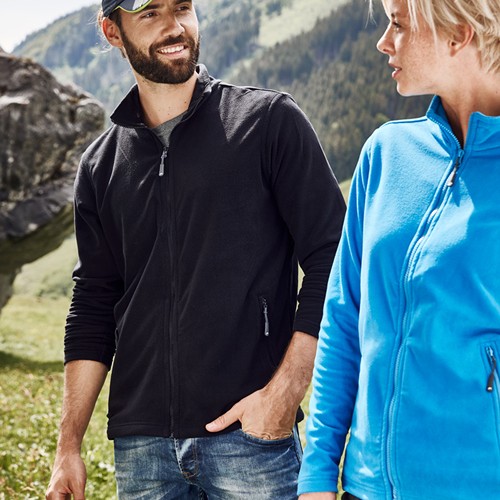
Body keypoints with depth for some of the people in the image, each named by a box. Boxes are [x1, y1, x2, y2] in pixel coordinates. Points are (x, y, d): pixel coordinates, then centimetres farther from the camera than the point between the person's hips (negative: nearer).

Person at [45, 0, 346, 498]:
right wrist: (69, 445, 8)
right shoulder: (102, 163, 10)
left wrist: (283, 391, -13)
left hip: (251, 437, -3)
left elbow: (329, 261, -5)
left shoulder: (269, 121, -1)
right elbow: (92, 307, 12)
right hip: (140, 445, 4)